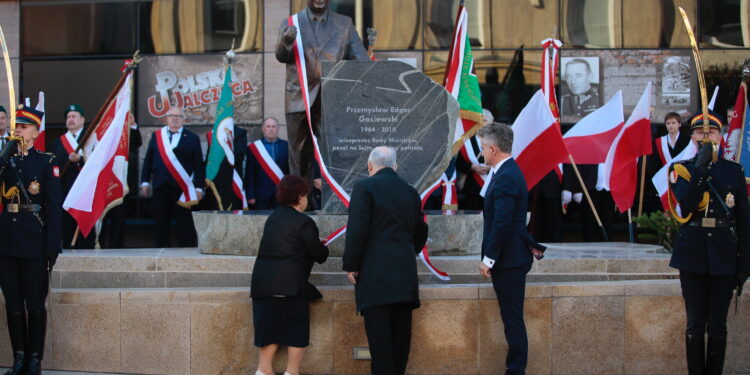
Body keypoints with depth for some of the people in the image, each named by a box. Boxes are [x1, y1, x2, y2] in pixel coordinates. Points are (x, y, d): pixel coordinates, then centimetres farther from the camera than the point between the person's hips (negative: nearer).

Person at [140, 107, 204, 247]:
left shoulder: (192, 138, 5)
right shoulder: (156, 136, 13)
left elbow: (199, 165, 2)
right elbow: (148, 160, 12)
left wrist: (199, 188, -3)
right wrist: (145, 182, 5)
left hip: (182, 187, -2)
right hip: (160, 187, 2)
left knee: (185, 224, -2)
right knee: (161, 224, 6)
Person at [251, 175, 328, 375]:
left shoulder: (273, 218, 15)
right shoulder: (304, 222, -7)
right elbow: (318, 254, -5)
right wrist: (324, 248, 19)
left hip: (262, 282, 7)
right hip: (289, 284, -7)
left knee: (270, 328, 11)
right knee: (298, 329, 5)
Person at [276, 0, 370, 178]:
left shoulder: (345, 24, 9)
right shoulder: (290, 24, 6)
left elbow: (361, 59, 6)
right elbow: (281, 56, -5)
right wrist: (286, 42, -29)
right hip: (300, 101, 0)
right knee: (299, 157, 6)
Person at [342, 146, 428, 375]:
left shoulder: (365, 187, -4)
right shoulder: (410, 192, 14)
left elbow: (357, 230, -12)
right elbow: (421, 232, 21)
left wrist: (350, 266, -4)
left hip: (375, 274, -6)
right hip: (405, 275, 6)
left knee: (379, 333, -7)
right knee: (400, 330, 9)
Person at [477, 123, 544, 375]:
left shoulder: (505, 177, -18)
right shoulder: (509, 172, 14)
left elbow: (502, 224, -22)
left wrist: (488, 259, -17)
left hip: (509, 260, -10)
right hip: (511, 259, 10)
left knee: (513, 319, -5)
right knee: (512, 319, 12)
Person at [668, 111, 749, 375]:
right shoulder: (681, 169, 4)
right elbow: (686, 205, -15)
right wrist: (701, 167, -21)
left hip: (724, 257, 1)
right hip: (693, 256, -1)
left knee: (718, 326, 4)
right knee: (695, 325, 4)